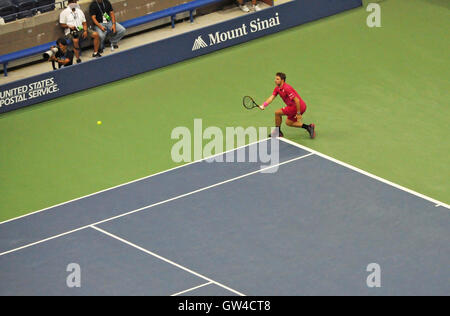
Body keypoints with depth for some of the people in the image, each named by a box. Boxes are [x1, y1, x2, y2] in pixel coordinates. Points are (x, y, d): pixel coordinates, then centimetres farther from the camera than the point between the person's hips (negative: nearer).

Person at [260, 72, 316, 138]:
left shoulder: (287, 88, -24)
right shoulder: (277, 88, 7)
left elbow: (297, 100, -26)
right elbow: (271, 98, 1)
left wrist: (298, 113, -23)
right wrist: (263, 106, -16)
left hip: (299, 106, -10)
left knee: (277, 113, -5)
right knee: (288, 122, 24)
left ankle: (278, 132, 12)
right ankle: (309, 127, 17)